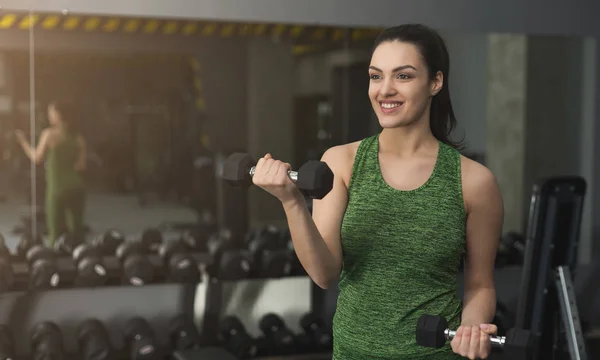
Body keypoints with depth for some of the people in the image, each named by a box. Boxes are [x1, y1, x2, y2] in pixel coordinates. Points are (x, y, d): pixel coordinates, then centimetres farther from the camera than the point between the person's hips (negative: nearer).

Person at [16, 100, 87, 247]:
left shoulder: (49, 134, -6)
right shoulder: (79, 137, 5)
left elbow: (37, 159, 1)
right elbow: (81, 166, 2)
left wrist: (23, 142, 14)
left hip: (58, 188, -4)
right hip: (77, 188, 4)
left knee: (56, 232, 3)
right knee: (76, 230, 12)